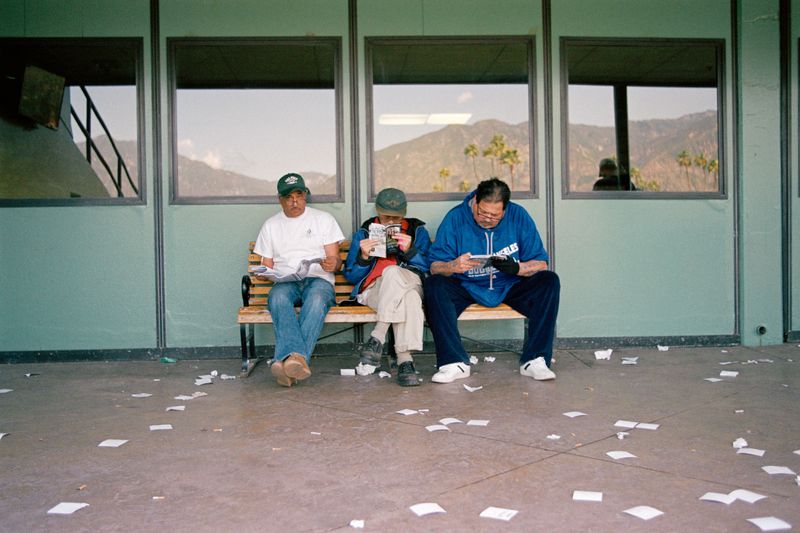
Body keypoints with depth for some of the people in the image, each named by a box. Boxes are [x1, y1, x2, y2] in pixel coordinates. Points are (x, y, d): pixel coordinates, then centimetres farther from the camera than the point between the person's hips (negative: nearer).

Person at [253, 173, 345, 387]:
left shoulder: (324, 219, 17)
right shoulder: (271, 225, 22)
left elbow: (336, 261, 11)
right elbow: (266, 266, 20)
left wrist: (333, 264, -15)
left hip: (318, 279, -1)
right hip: (285, 281, 1)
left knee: (316, 299, -39)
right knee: (278, 297, -37)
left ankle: (286, 359, -52)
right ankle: (296, 356, -56)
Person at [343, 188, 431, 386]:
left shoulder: (417, 230, 18)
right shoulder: (364, 233, 19)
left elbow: (429, 269, 6)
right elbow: (351, 276, 13)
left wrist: (409, 250, -11)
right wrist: (364, 257, -7)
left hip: (412, 286, 0)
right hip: (374, 291, 0)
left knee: (393, 271, -37)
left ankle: (377, 338, -39)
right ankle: (405, 359, -45)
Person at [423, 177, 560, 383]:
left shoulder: (519, 216, -5)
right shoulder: (455, 217, -9)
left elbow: (540, 263, -5)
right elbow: (435, 266, -12)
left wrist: (516, 268, -27)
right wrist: (453, 267, -36)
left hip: (510, 287, 1)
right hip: (467, 287, -1)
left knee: (550, 281, -22)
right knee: (433, 285, -28)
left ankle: (535, 360, -21)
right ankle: (454, 362, -28)